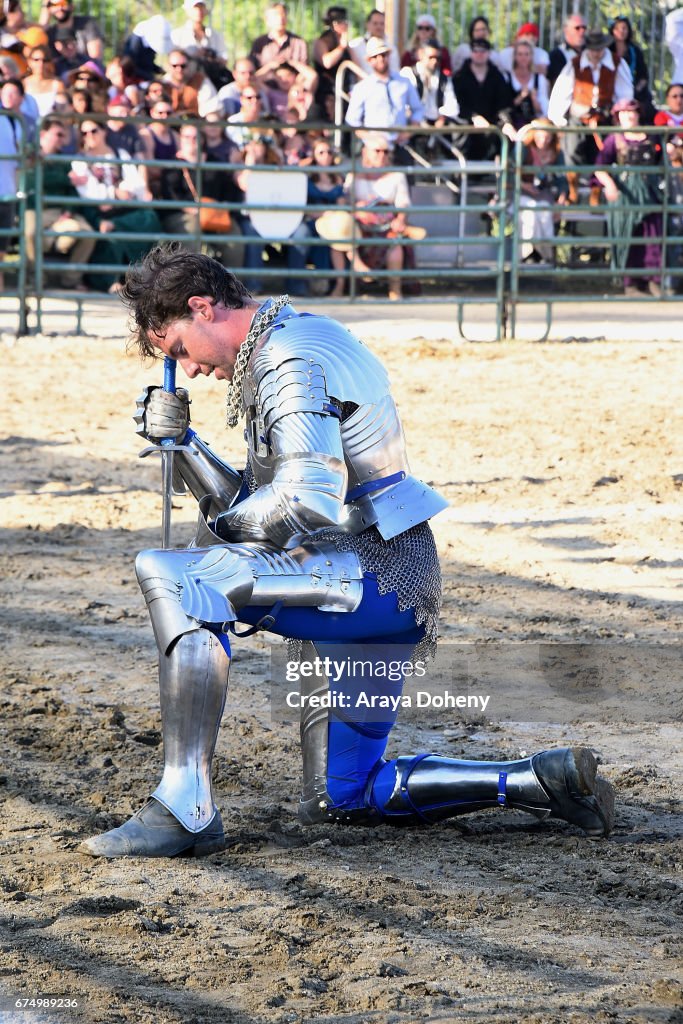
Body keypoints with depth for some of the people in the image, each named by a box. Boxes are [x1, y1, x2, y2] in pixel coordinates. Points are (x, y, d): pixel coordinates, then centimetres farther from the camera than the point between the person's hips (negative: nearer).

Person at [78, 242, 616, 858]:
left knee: (170, 577, -23)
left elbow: (310, 502, -26)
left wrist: (227, 523, -9)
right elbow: (250, 507, 20)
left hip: (373, 577, -11)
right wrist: (182, 443, 7)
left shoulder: (291, 361, -12)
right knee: (336, 803, 15)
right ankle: (542, 781, 16)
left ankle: (185, 811, -25)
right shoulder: (283, 353, 20)